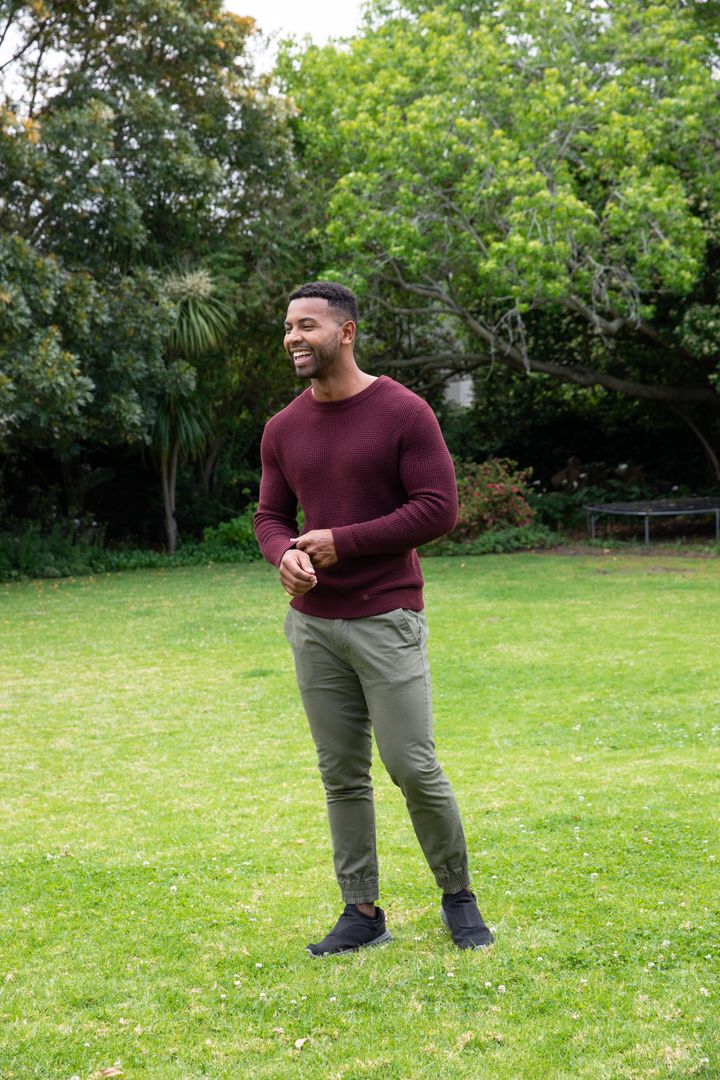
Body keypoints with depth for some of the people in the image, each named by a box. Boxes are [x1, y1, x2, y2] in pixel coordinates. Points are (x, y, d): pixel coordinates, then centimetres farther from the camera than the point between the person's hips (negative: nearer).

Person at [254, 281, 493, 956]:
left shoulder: (403, 413, -7)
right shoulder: (283, 430, 9)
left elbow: (438, 508, -11)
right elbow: (270, 516, 14)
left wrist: (344, 542, -15)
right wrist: (285, 554, -11)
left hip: (386, 620, -5)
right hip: (312, 624, 5)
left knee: (412, 767, -5)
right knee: (341, 775, 8)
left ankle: (458, 898, 15)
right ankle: (362, 913, 17)